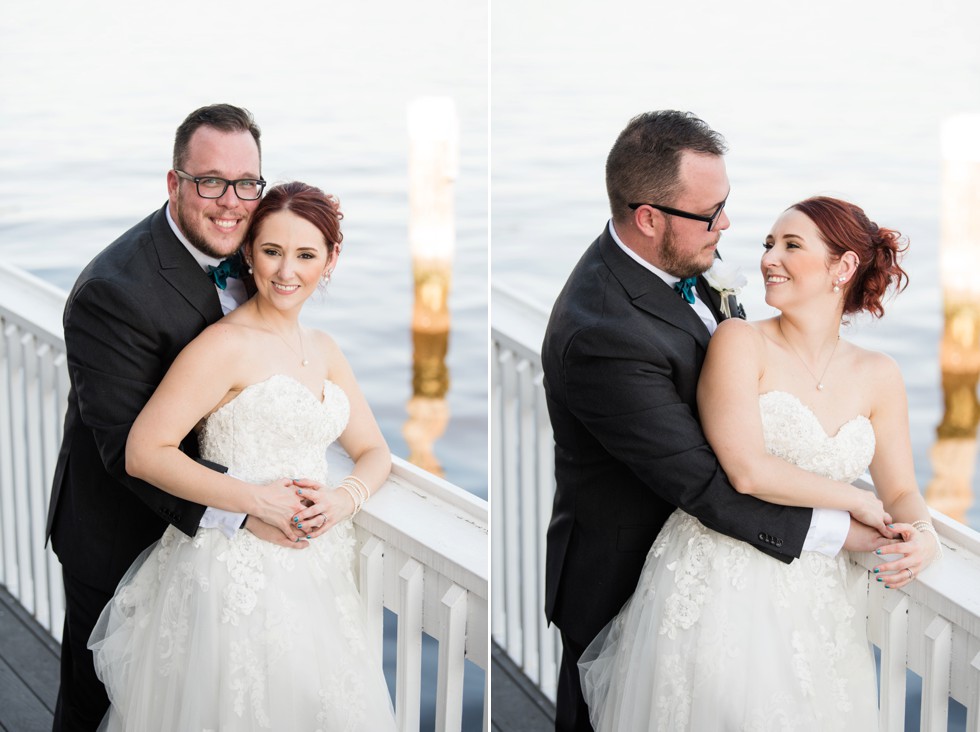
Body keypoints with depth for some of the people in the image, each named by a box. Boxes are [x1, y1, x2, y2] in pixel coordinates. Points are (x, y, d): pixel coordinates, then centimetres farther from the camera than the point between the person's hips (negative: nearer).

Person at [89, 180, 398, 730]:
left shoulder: (324, 350, 11)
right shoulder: (226, 345, -11)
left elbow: (374, 451, 17)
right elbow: (145, 453, -17)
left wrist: (346, 498, -6)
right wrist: (260, 501, -20)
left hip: (313, 575, 7)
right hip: (239, 574, -7)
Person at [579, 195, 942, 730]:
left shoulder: (877, 375, 8)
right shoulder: (741, 342, -6)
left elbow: (901, 490, 13)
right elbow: (747, 471, -16)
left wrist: (923, 535, -10)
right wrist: (856, 501, -7)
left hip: (819, 601, 4)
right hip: (720, 582, -4)